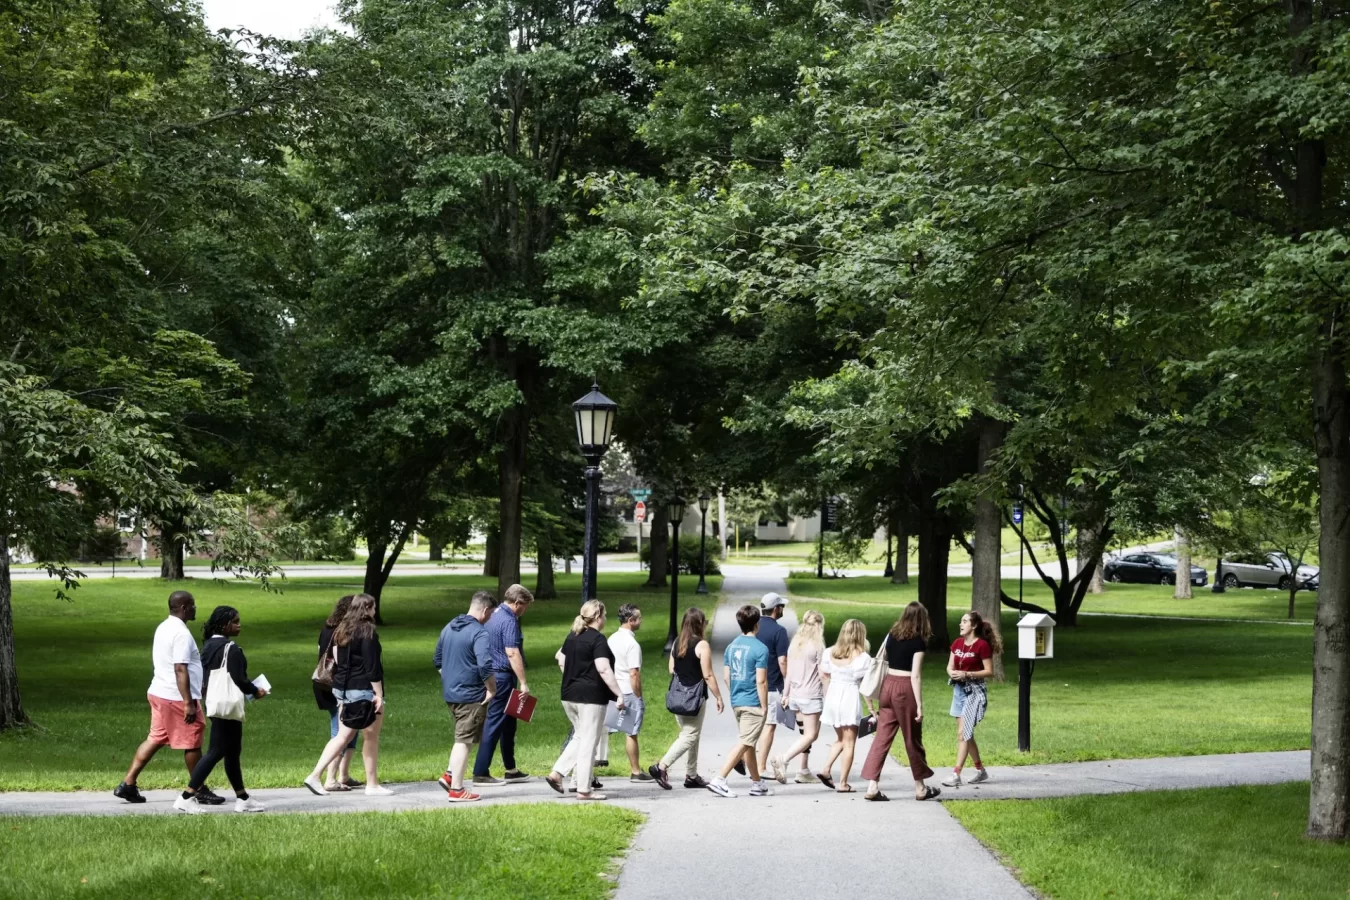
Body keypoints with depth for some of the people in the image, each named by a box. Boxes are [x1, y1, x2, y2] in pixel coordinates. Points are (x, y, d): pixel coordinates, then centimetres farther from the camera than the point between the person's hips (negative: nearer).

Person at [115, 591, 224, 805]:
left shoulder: (163, 628, 12)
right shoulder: (181, 634, -19)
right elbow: (180, 670, -24)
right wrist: (189, 703, -25)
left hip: (159, 693, 9)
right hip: (177, 698, -9)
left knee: (155, 739, 12)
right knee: (192, 744, 2)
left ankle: (128, 784, 9)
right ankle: (201, 791, 12)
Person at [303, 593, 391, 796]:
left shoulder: (342, 631, 12)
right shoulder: (367, 632, -12)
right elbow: (372, 666, -16)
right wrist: (378, 695, -14)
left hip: (343, 688, 8)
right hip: (363, 690, -8)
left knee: (344, 735, 10)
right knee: (371, 737, 4)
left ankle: (315, 776, 1)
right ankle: (372, 785, 10)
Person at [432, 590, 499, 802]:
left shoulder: (449, 628, 10)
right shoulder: (479, 633, -16)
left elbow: (437, 661, 19)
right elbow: (485, 666, -27)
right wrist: (492, 689, -14)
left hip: (450, 693, 8)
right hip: (471, 695, -8)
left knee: (462, 738, 22)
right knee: (464, 741, -1)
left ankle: (450, 775, 15)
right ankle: (456, 789, 2)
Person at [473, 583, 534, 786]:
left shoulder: (495, 615, 14)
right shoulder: (509, 621, -16)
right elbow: (512, 653, -24)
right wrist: (523, 682, -23)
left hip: (492, 675, 10)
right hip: (503, 676, -10)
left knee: (508, 723, 17)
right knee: (495, 724, -6)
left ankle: (511, 770, 24)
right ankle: (481, 773, -4)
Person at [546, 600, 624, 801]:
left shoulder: (572, 637, 12)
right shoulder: (598, 639, -13)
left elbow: (562, 661, 21)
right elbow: (604, 670, -21)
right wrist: (619, 694, -19)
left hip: (569, 695, 8)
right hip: (591, 697, -8)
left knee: (580, 737, 20)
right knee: (589, 741, -1)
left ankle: (557, 773, 9)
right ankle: (584, 789, 2)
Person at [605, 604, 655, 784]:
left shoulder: (612, 639, 9)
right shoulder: (632, 644, -16)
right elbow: (634, 674, -19)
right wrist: (638, 696, -10)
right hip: (628, 693, -7)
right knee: (631, 733, 4)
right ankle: (636, 772, 14)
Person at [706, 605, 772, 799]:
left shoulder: (731, 646, 8)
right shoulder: (760, 649, -14)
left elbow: (726, 676, 11)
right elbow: (761, 681, -16)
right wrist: (764, 706, -10)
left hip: (736, 702, 8)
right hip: (753, 704, -8)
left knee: (749, 744, 16)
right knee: (744, 744, -5)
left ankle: (757, 784, 24)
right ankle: (719, 780, -13)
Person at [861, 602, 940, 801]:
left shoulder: (892, 635, 8)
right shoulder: (918, 641, -9)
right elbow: (915, 675, -13)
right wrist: (919, 705, -11)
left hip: (888, 684, 5)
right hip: (905, 688, -5)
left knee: (882, 736, 5)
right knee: (912, 739, 7)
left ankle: (872, 787, -2)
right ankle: (920, 788, 20)